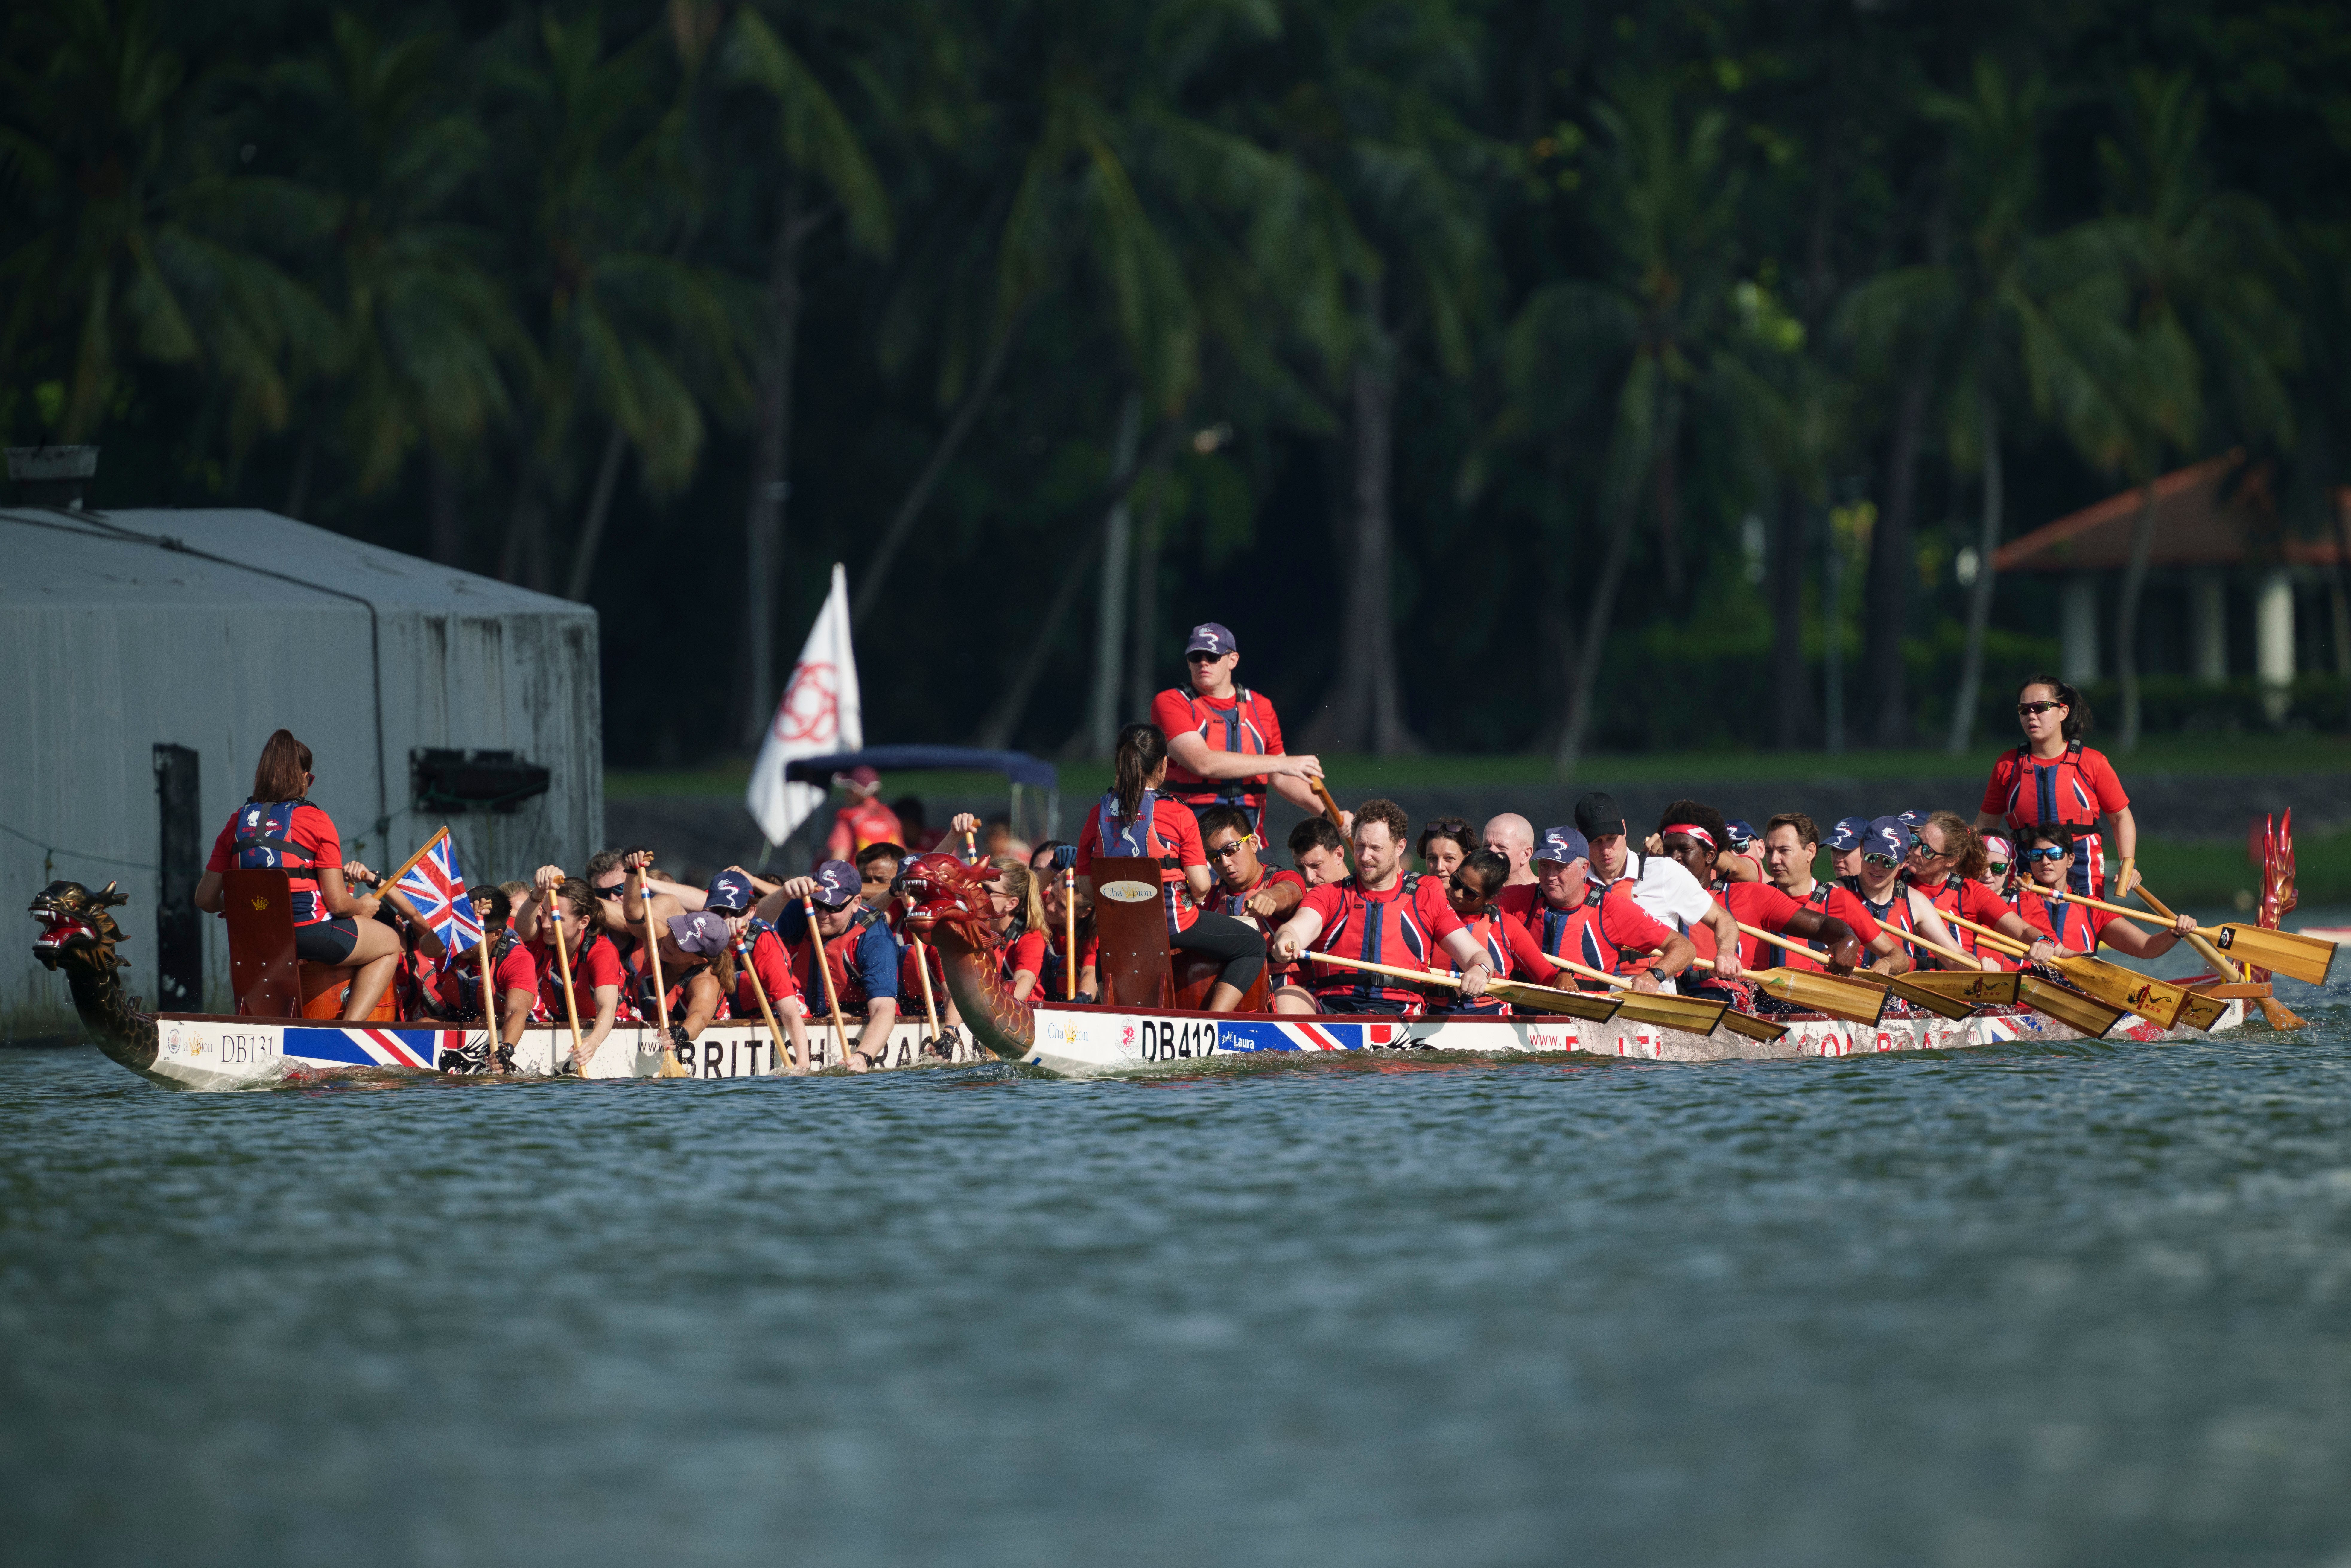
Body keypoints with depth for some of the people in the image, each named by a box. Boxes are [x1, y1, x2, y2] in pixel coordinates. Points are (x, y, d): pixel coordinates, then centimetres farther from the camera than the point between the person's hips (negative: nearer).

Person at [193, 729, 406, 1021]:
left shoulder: (237, 822, 4)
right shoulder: (316, 821, -7)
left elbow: (206, 900, 5)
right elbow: (338, 903, -9)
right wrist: (364, 908, 14)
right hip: (309, 933, -5)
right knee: (390, 943, 22)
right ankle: (350, 1028, 4)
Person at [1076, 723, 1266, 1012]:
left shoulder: (1098, 815, -2)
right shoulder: (1179, 817, -13)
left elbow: (1086, 885, 2)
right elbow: (1201, 885, -13)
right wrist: (1193, 898, 10)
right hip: (1173, 923, -5)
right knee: (1253, 945, 14)